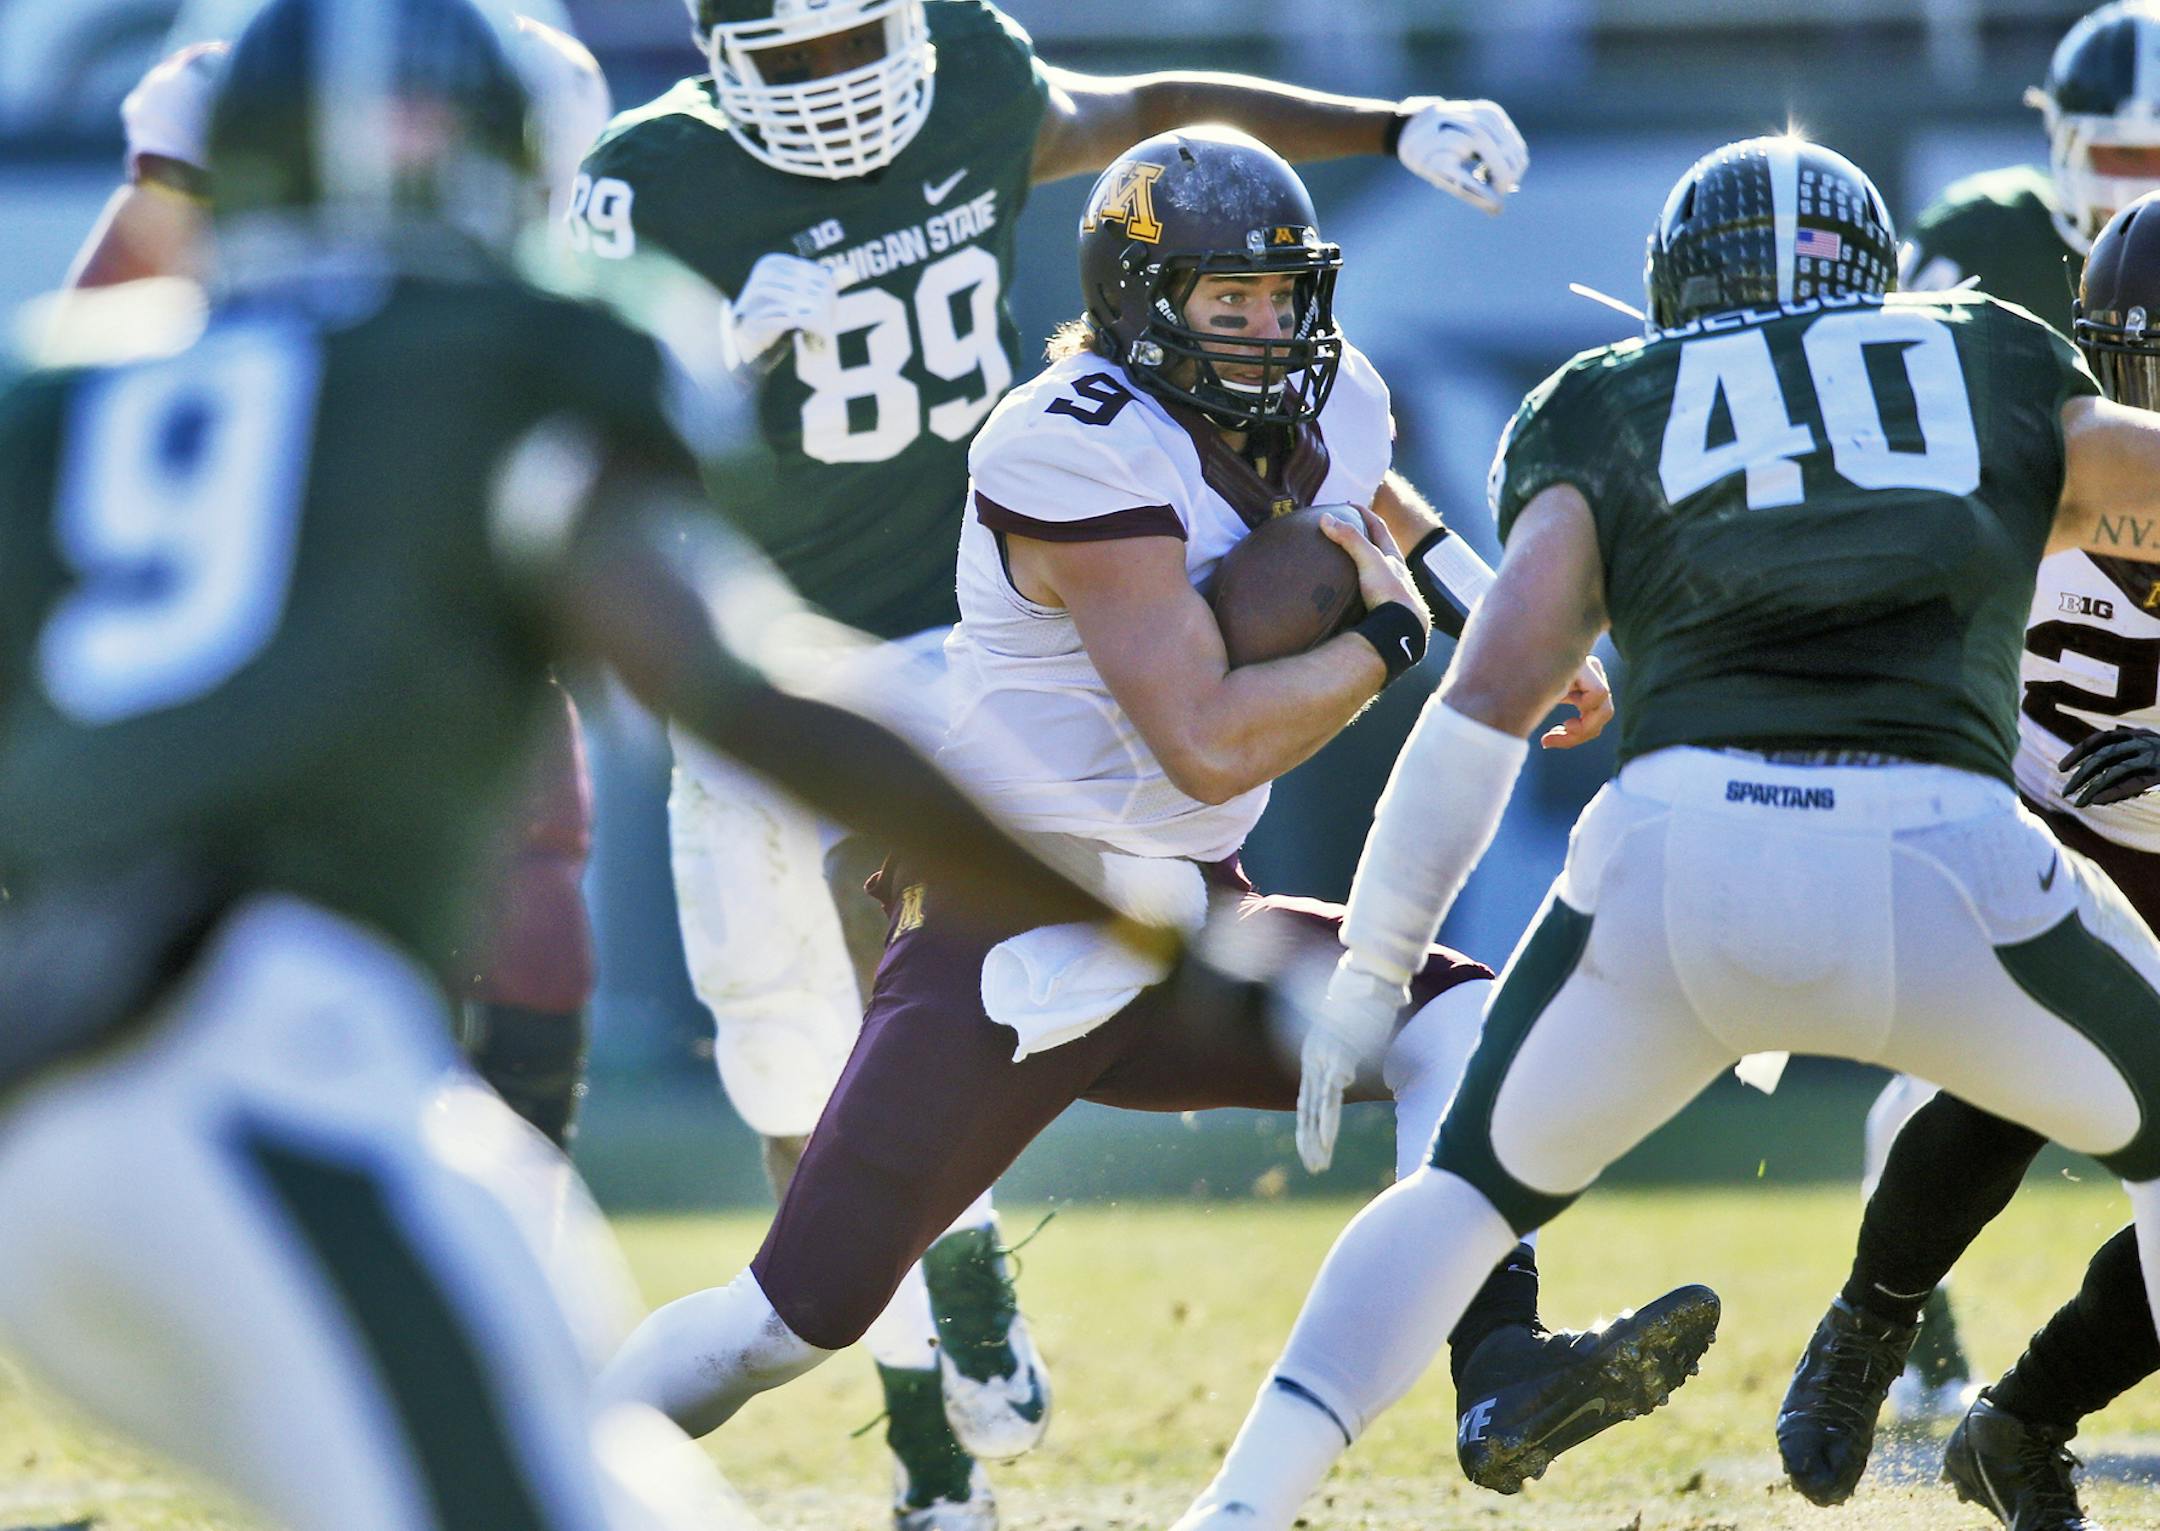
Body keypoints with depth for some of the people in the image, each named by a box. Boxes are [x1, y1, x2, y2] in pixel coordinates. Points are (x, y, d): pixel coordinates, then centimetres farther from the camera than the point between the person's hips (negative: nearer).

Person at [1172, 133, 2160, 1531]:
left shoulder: (1615, 424, 23)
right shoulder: (2007, 381, 26)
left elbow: (1487, 705, 13)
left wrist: (1368, 977, 16)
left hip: (1677, 852, 1)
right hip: (1944, 867, -1)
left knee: (1476, 1187, 26)